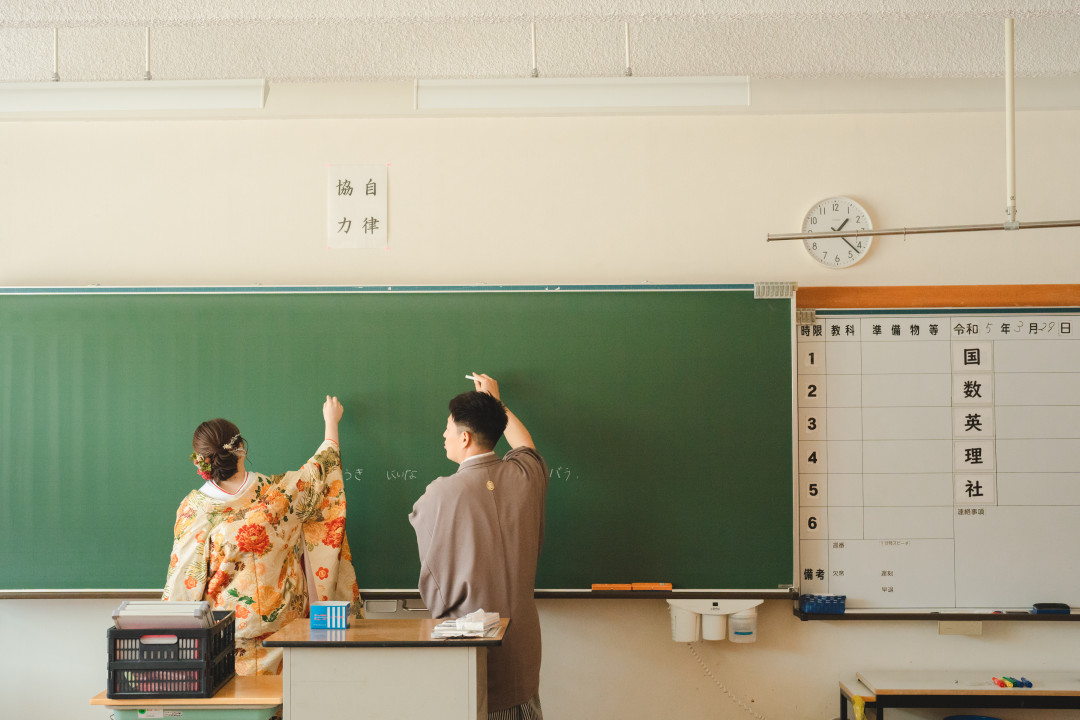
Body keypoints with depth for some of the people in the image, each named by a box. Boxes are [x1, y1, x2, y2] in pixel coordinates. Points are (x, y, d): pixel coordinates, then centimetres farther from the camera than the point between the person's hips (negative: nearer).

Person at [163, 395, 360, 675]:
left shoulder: (193, 507, -9)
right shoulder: (279, 492, -7)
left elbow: (183, 578, -3)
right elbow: (322, 467, 11)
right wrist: (331, 422, 28)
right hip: (281, 624, 1)